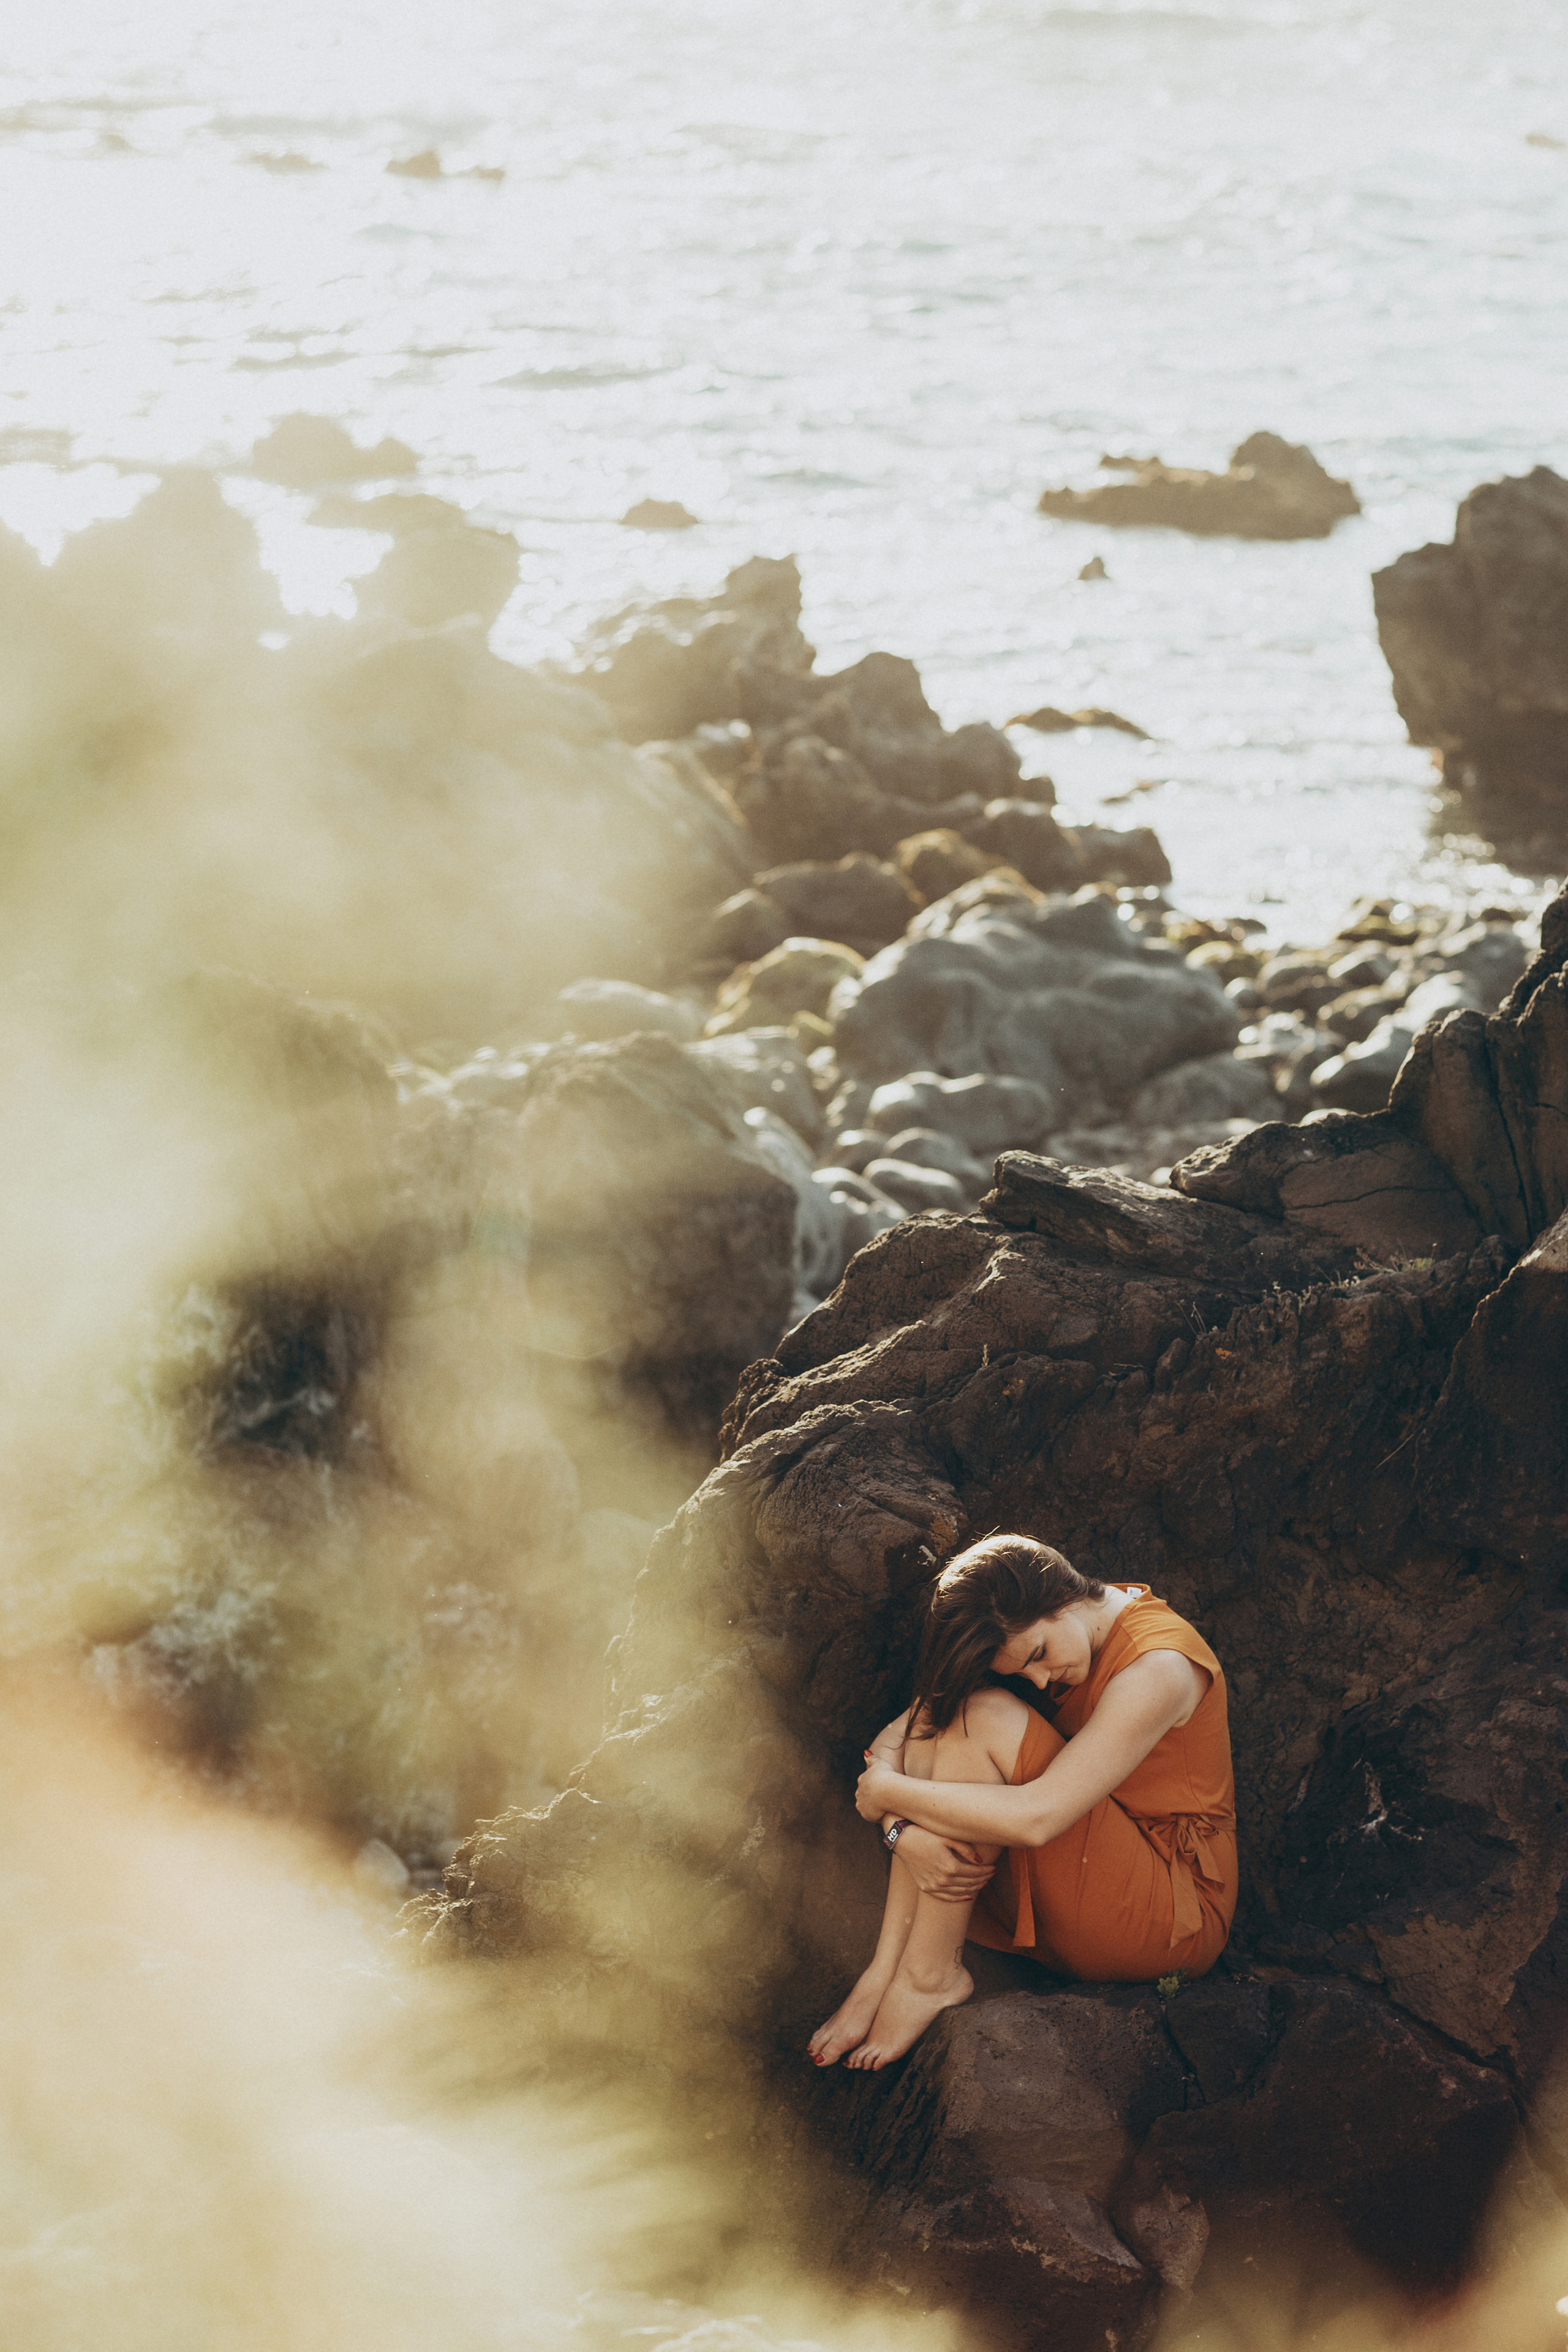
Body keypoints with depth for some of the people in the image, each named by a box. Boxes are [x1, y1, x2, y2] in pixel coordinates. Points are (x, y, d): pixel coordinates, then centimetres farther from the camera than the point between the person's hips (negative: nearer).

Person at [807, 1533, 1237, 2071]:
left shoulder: (1158, 1671, -22)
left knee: (985, 1721, -23)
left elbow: (1037, 1818, -30)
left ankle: (928, 1975, -19)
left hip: (1176, 1919, -8)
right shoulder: (1023, 1634, 3)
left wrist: (887, 1791, -20)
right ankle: (885, 1972, -17)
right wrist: (904, 1830, -22)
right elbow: (893, 1740, -1)